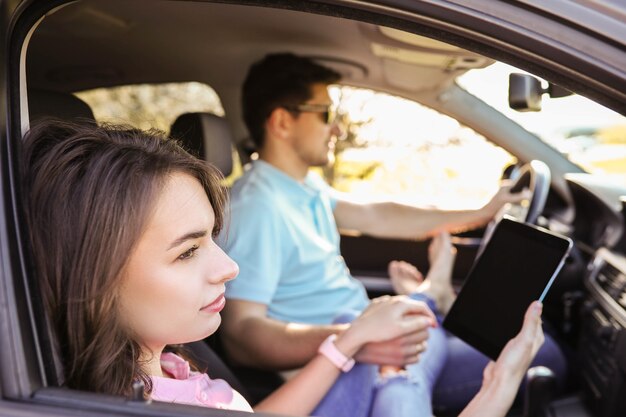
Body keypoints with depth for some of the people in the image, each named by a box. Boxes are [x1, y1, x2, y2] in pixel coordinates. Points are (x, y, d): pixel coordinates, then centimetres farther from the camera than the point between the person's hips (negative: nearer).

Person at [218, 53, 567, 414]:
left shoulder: (303, 186, 8)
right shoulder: (259, 206, -23)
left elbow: (375, 218, 12)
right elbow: (240, 333, -30)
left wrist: (481, 214, 14)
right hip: (344, 369, -9)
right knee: (544, 357, -10)